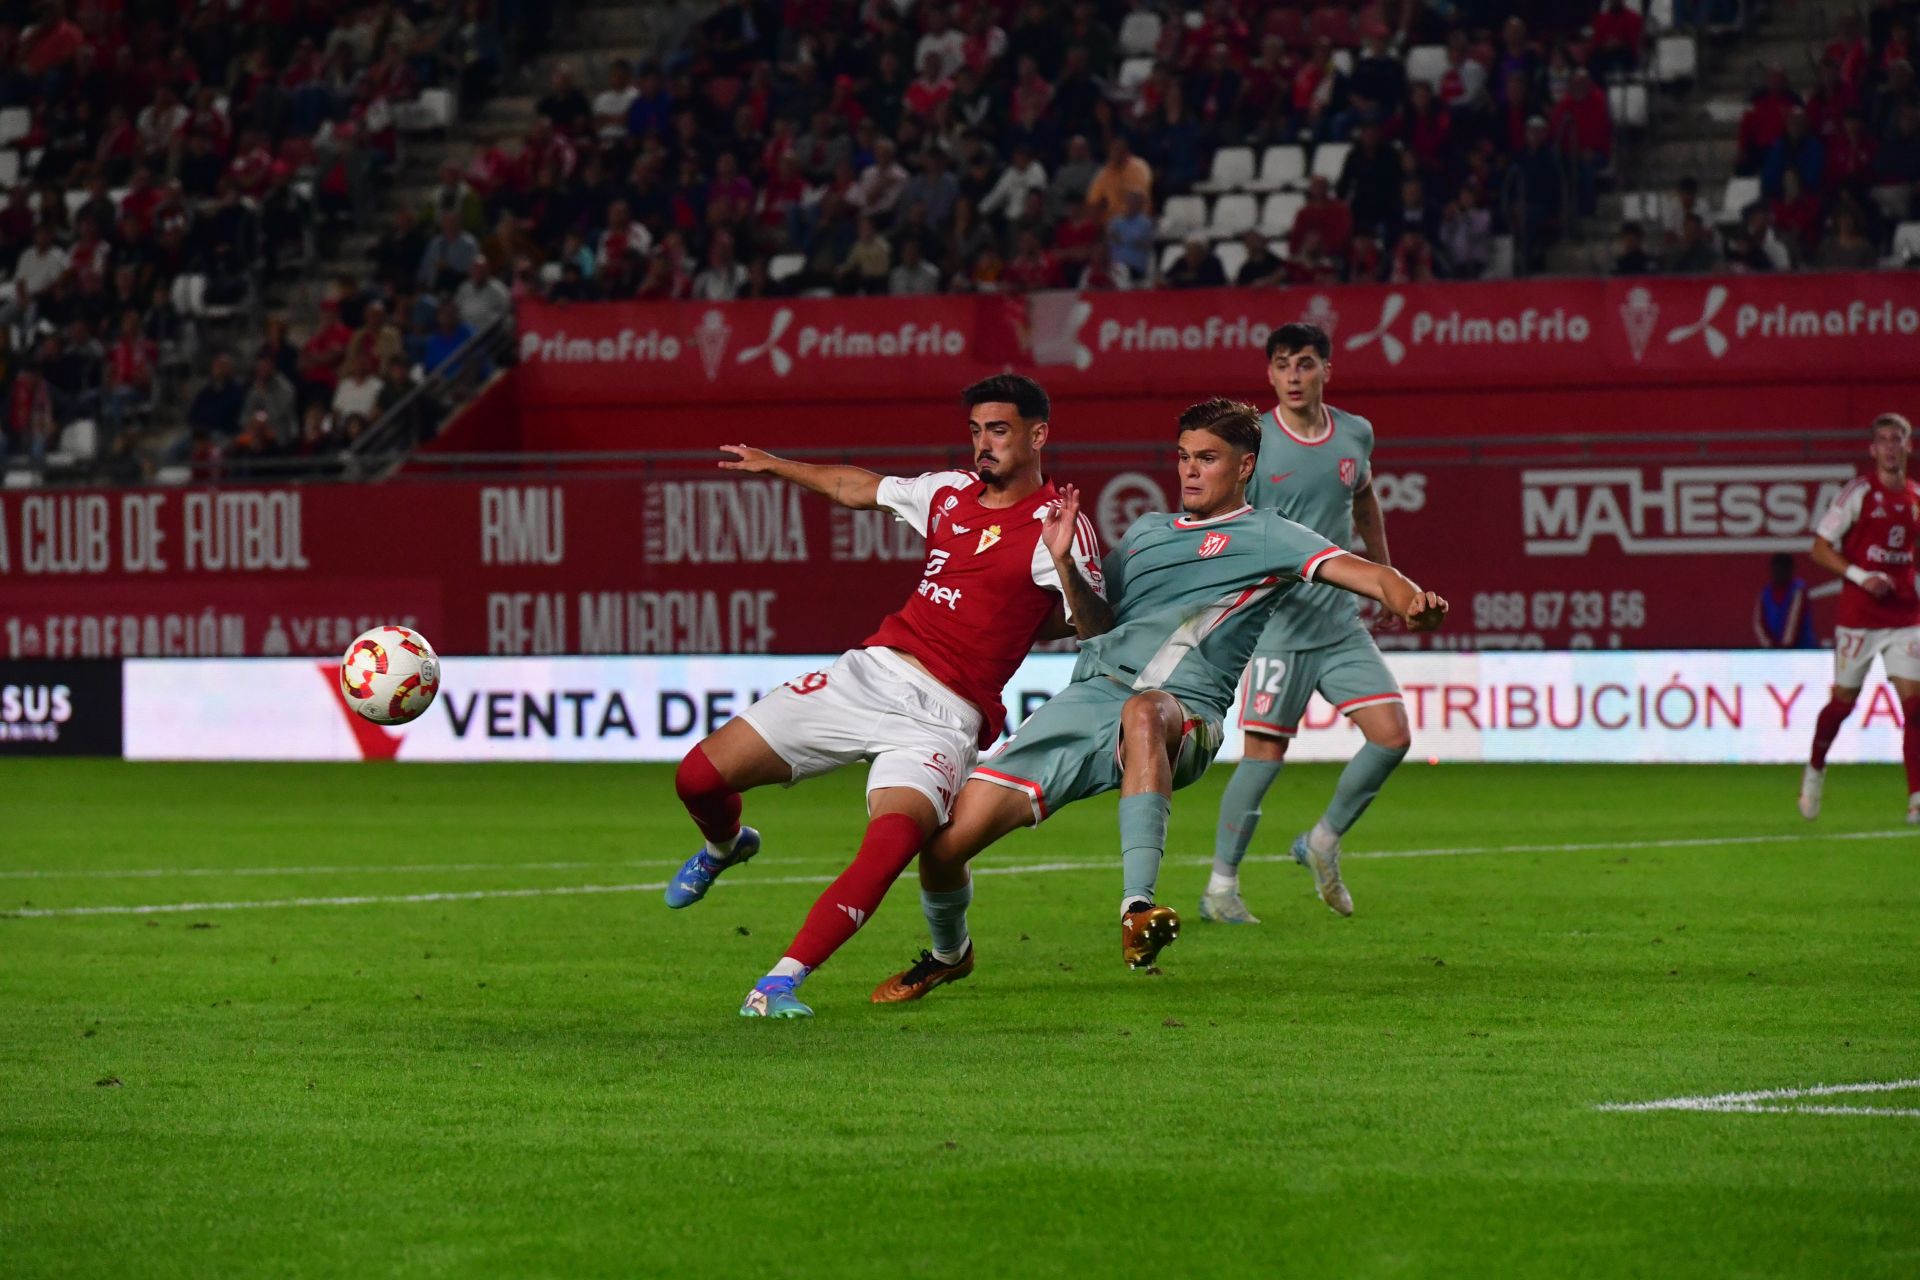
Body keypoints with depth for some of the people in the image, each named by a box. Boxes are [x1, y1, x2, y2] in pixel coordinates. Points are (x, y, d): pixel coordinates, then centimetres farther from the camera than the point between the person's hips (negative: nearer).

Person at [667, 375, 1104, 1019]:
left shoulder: (1059, 525, -5)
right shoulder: (950, 491, 13)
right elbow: (857, 488, 31)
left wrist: (1064, 566, -31)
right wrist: (774, 465, 44)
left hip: (944, 717, -6)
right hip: (871, 671, 6)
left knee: (894, 840, -35)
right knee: (699, 776, 0)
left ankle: (779, 985, -32)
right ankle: (726, 845, 38)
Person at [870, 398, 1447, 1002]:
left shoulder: (1268, 537, 10)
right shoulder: (1145, 532, 28)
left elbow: (1360, 571, -5)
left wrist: (1410, 601, -27)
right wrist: (1065, 564, 13)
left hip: (1181, 709, -5)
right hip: (1088, 696, 5)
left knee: (1143, 712, -46)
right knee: (946, 841, -6)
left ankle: (1138, 909, -54)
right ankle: (947, 952, 27)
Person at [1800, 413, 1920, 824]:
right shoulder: (1858, 493, -7)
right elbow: (1820, 549, -7)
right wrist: (1861, 576, -19)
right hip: (1858, 616, -4)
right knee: (1843, 701, 5)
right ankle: (1815, 770, 32)